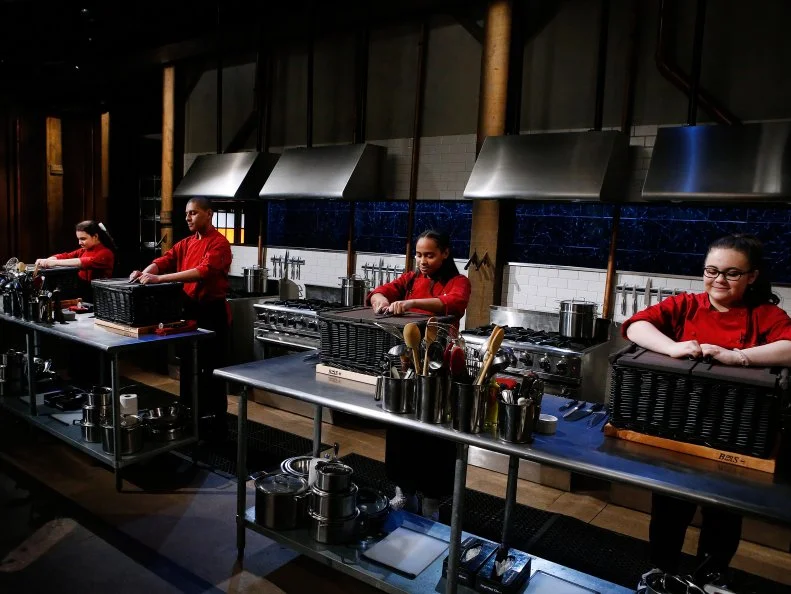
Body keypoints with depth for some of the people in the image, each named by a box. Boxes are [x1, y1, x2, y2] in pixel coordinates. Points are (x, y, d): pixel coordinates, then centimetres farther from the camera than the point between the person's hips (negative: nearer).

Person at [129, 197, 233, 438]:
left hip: (212, 313, -8)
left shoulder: (219, 243, -13)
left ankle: (217, 424, 12)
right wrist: (145, 273, -19)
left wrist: (160, 278, -31)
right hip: (189, 311, 8)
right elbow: (165, 260, 3)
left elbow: (203, 271, -27)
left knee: (212, 371, 0)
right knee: (188, 368, 16)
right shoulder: (186, 243, 13)